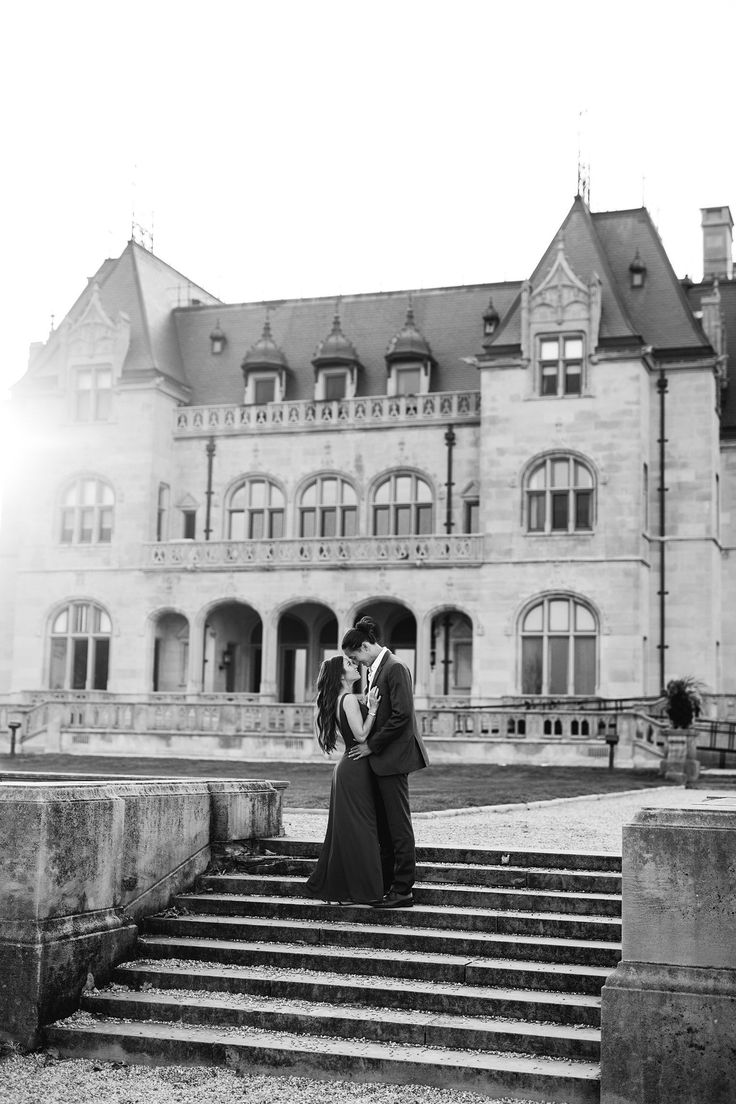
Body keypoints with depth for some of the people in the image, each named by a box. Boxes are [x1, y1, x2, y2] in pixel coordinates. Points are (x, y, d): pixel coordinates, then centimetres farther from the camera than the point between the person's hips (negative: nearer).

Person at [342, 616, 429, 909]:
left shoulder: (395, 668, -13)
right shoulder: (376, 670, 15)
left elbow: (401, 715, -20)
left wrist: (371, 745, -14)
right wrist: (369, 744, 8)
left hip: (393, 757, -10)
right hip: (379, 758, 10)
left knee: (398, 825, -4)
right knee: (384, 826, 12)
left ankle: (403, 890, 1)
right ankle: (385, 885, 19)